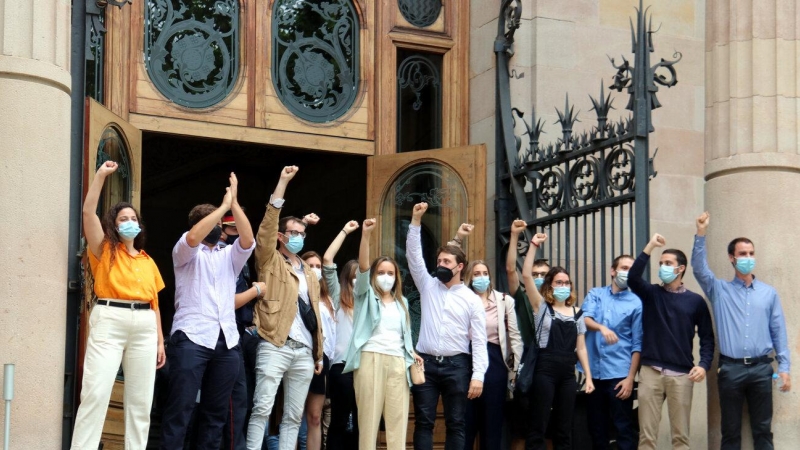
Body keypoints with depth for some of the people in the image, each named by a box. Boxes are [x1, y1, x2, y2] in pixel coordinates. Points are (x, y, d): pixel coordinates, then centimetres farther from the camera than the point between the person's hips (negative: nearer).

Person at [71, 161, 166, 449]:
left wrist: (160, 340, 12)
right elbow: (88, 212, -5)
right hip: (109, 322, -4)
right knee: (95, 392, -12)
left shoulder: (148, 261, 18)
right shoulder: (105, 251, 8)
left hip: (144, 327, 4)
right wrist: (101, 175, -7)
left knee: (140, 398, 5)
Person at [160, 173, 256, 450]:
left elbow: (248, 241, 1)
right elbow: (192, 237, -13)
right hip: (191, 338, -5)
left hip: (227, 341, 5)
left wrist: (235, 204, -5)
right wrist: (224, 204, -12)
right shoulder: (186, 253, 10)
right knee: (181, 406, -10)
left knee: (216, 410, 4)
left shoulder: (229, 257, 21)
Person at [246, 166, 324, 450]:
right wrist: (283, 182, -11)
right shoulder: (271, 262, 6)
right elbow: (267, 225, -7)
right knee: (262, 409, -11)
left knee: (294, 416, 4)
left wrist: (318, 354, 15)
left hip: (304, 352, 6)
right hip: (275, 347, -6)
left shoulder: (310, 274, 22)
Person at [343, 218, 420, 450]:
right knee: (369, 415, -7)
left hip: (397, 362, 4)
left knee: (398, 417, -4)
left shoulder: (401, 302, 22)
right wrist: (366, 235, -19)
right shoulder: (366, 296, 10)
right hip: (370, 358, -3)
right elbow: (363, 266, -6)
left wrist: (412, 353, 6)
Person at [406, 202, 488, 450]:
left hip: (456, 365, -2)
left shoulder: (471, 299, 3)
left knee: (456, 424, 2)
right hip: (426, 363, 2)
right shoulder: (428, 286, 11)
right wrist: (416, 221, -7)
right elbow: (413, 255, 2)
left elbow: (479, 341, -1)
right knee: (423, 422, 0)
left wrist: (478, 375, -11)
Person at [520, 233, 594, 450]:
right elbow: (526, 276, -8)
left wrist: (588, 377, 5)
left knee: (564, 428, 7)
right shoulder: (542, 307, 3)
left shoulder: (577, 313, 12)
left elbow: (581, 347, 12)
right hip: (544, 371, -4)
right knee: (538, 426, -3)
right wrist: (533, 246, -11)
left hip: (568, 373, 4)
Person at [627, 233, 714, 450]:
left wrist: (704, 365, -9)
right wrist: (650, 247, -14)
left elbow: (707, 337, 7)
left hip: (682, 375, -1)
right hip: (650, 372, 1)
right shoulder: (651, 294, 10)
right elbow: (633, 278, -10)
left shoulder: (695, 301, 7)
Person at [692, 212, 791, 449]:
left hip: (761, 368, 1)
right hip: (730, 368, -1)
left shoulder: (769, 293, 8)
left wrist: (784, 367, 2)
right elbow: (699, 268, -9)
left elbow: (778, 331, 8)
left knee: (763, 429, 5)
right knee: (731, 431, 5)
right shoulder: (719, 290, 6)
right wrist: (701, 233, -19)